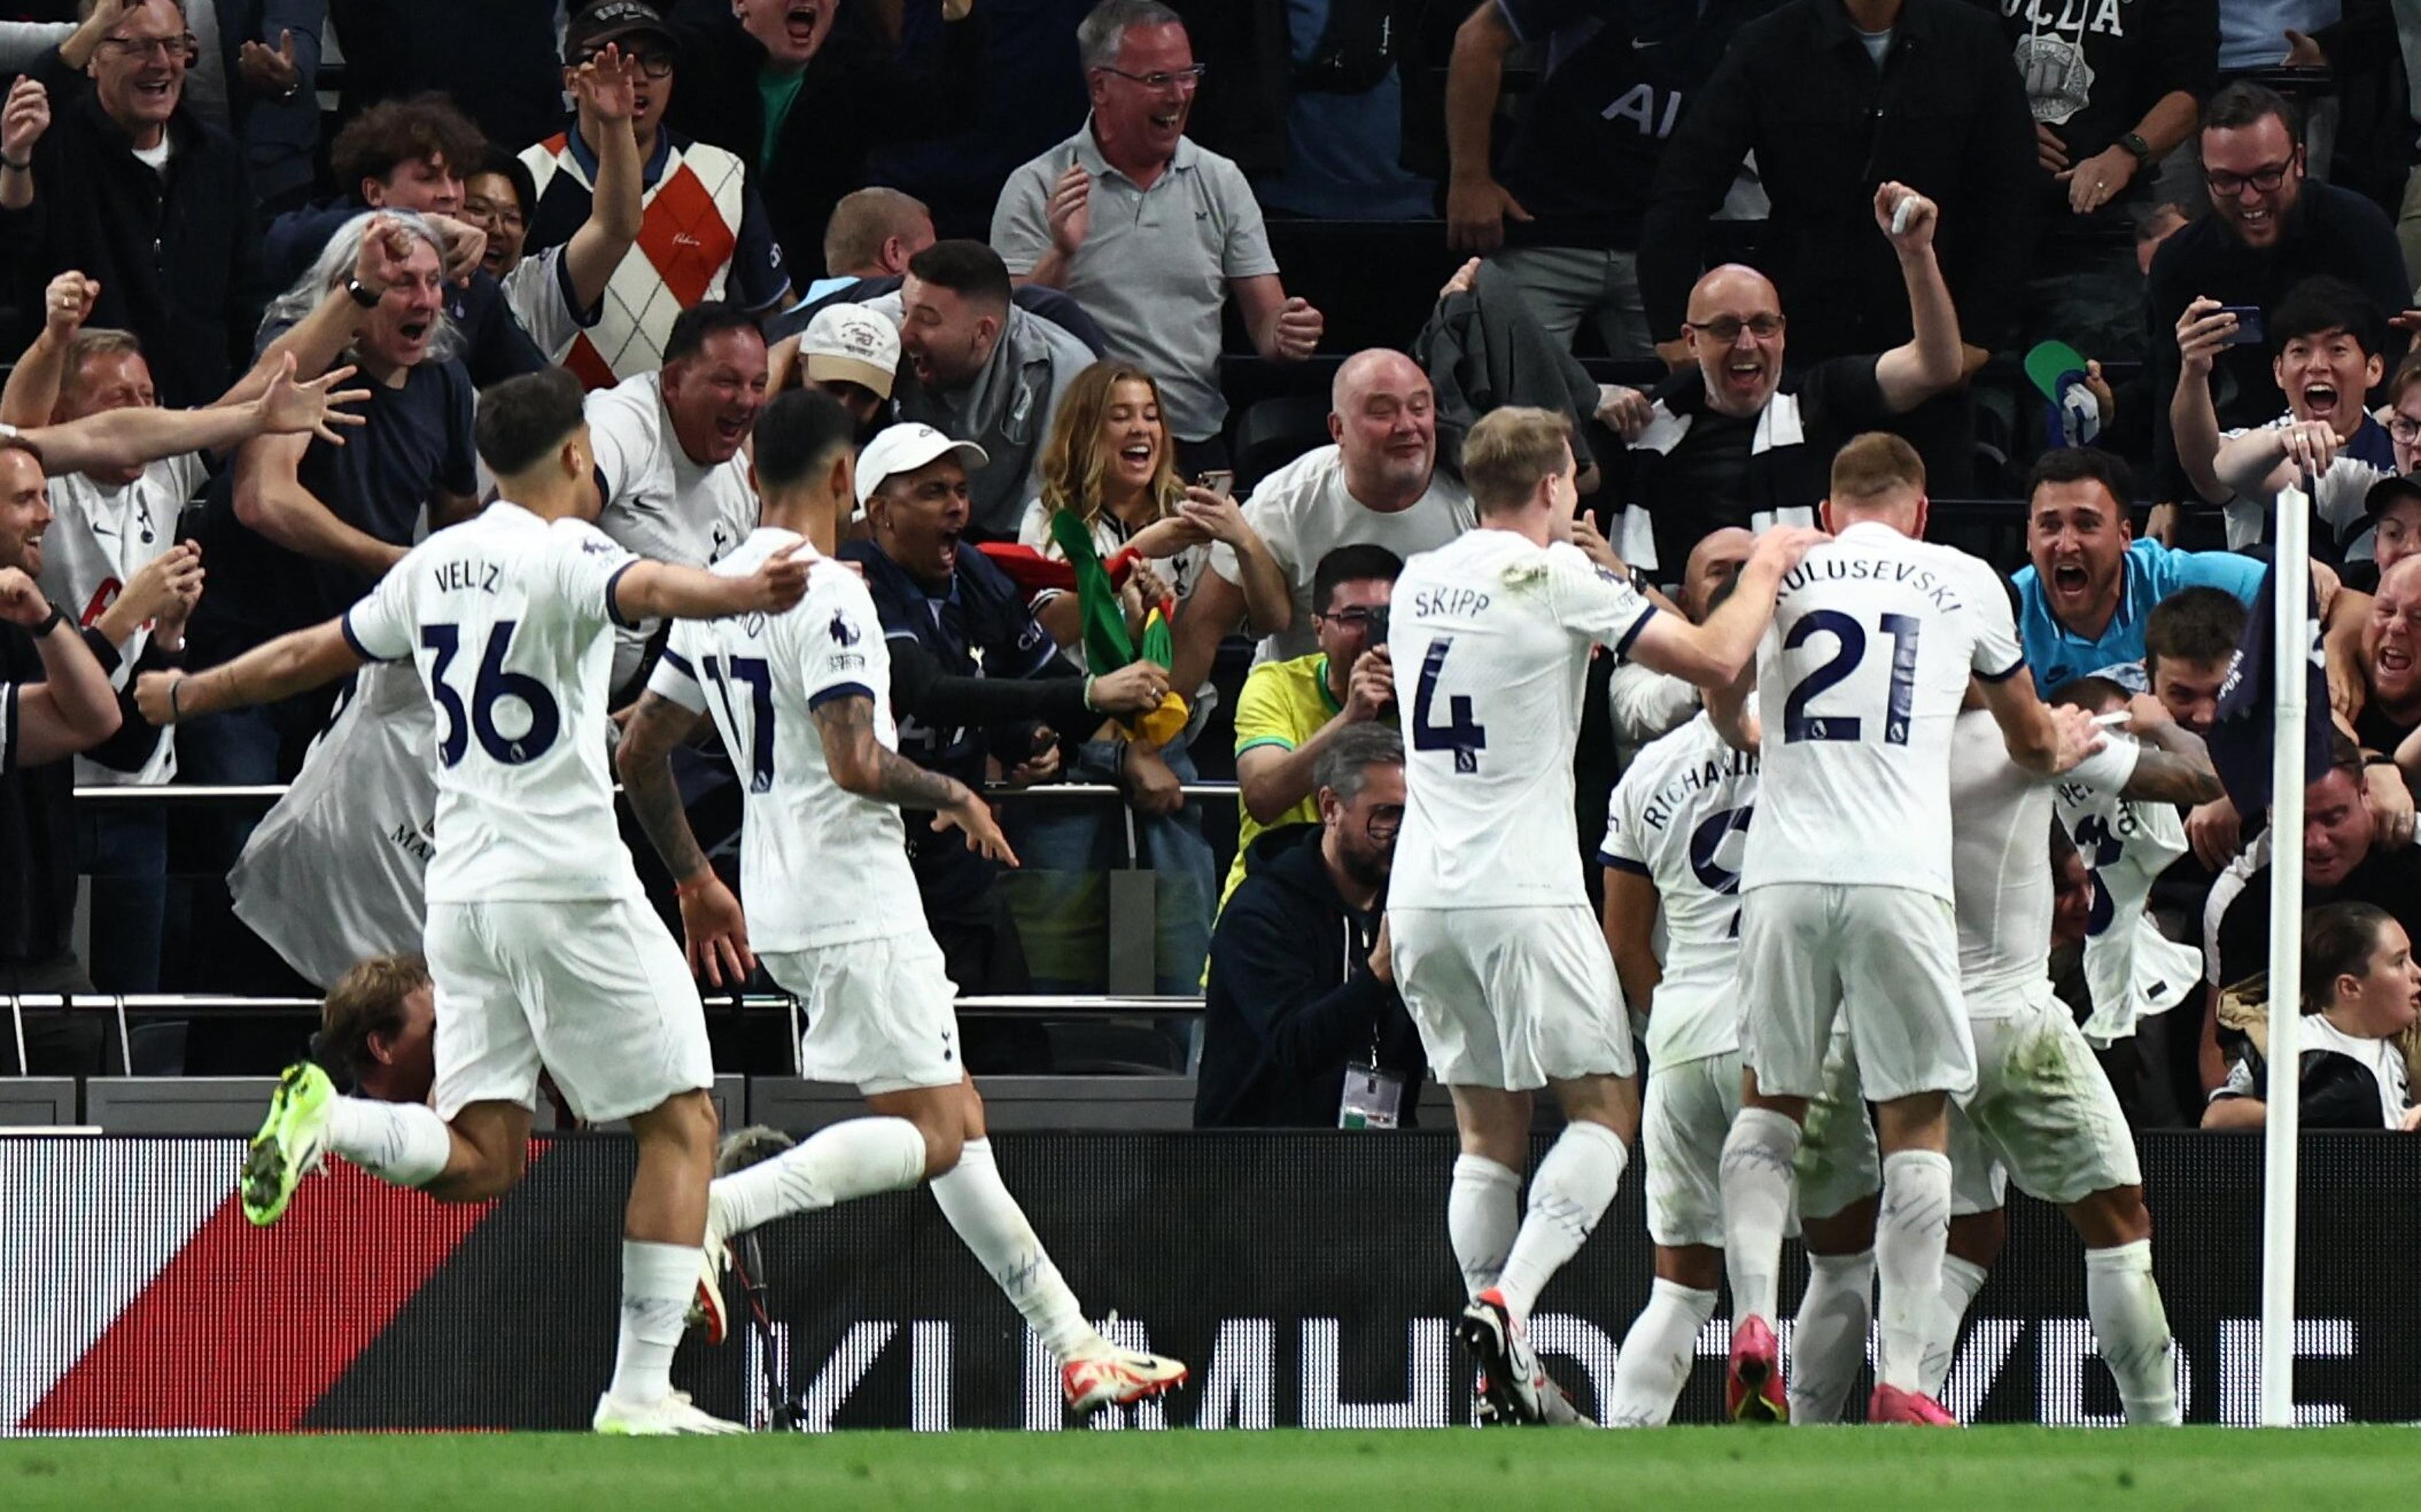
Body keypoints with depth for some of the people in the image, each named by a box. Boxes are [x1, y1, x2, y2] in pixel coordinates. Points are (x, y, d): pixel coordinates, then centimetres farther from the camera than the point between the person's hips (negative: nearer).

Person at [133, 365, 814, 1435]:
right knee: (680, 1125, 3)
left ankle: (324, 1118, -20)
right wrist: (744, 593, -50)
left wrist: (186, 694, 44)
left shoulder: (437, 564, 14)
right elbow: (648, 588, -30)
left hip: (461, 894, 7)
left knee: (478, 1160, 7)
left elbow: (308, 655, 26)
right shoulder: (566, 554, -6)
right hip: (569, 885, -7)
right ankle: (641, 1395, -3)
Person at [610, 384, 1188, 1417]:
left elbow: (638, 751, 15)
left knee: (959, 1120, 12)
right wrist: (956, 798, -5)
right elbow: (857, 763, -23)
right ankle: (720, 1206, -22)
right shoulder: (827, 593, -15)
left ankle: (1071, 1343, 12)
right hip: (857, 905, -9)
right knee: (926, 1137, -7)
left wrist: (695, 884, 24)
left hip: (781, 904, 9)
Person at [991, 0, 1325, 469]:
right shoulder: (1037, 191, 4)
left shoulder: (1222, 182, 14)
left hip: (1200, 445, 3)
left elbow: (1266, 322, 12)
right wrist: (1061, 253, -19)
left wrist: (1287, 334, -11)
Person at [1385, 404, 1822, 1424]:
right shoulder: (1555, 580, -8)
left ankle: (1508, 1382, 7)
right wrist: (1766, 568, 9)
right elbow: (1715, 659, -7)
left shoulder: (1417, 585, 13)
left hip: (1422, 897, 6)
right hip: (1522, 894, -6)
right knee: (1605, 1110, 1)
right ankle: (1507, 1303, -19)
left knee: (1488, 1131, 11)